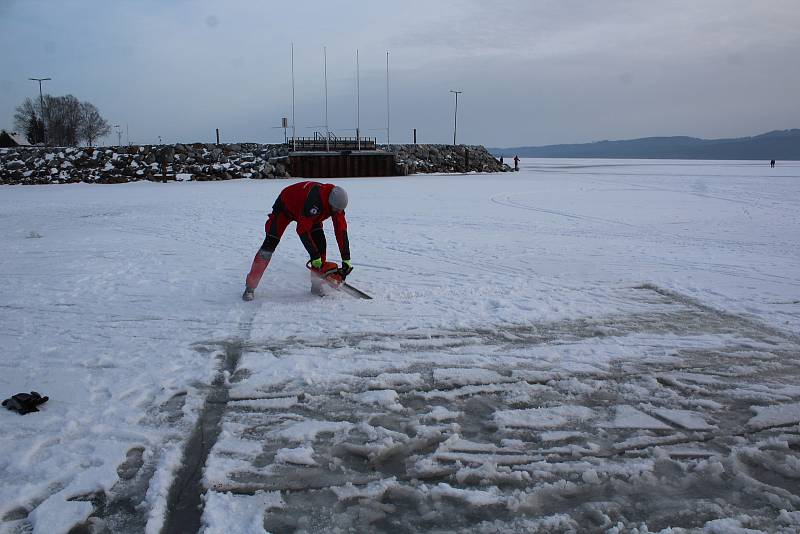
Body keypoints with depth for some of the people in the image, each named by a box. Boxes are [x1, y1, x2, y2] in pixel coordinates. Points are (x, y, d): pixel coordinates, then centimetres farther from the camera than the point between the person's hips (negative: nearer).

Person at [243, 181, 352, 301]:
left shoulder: (337, 202, -23)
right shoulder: (314, 200, -44)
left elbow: (341, 231, -19)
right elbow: (303, 230, -41)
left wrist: (346, 260, -22)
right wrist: (315, 257, -36)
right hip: (285, 206, -6)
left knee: (320, 242, -9)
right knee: (270, 243, -13)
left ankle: (317, 283, 2)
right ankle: (250, 286, -9)